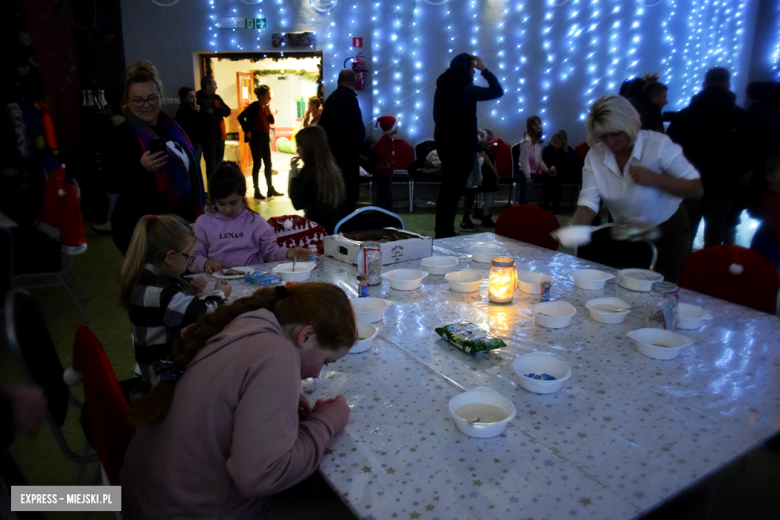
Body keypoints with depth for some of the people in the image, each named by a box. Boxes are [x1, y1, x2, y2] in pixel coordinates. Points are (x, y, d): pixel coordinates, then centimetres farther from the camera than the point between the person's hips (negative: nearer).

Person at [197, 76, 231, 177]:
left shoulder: (216, 97, 12)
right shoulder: (198, 98, -10)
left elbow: (227, 111, 1)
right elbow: (206, 116, -21)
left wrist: (214, 111, -13)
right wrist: (219, 113, -5)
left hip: (220, 135, 7)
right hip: (208, 137, -6)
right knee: (211, 166, -2)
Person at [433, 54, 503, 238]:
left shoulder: (441, 88, 9)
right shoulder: (465, 89, -14)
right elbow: (497, 91, -10)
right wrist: (484, 69, -3)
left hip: (444, 144, 8)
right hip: (462, 146, -8)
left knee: (446, 188, 14)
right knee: (455, 190, -5)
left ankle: (440, 230, 20)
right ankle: (447, 232, -4)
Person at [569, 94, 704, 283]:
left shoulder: (658, 144, -19)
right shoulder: (594, 156, -10)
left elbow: (697, 190, -18)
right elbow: (588, 203, -17)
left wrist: (655, 179, -31)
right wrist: (573, 227, -37)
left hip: (668, 233, -2)